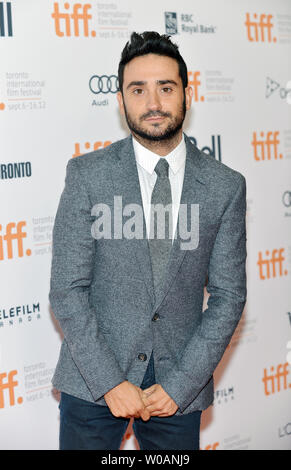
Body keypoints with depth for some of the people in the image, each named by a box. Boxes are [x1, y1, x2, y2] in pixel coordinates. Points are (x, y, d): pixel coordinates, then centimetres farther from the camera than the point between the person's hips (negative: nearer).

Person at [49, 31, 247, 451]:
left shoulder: (225, 186, -1)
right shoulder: (87, 174, -5)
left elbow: (228, 295, -1)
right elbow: (67, 290, -7)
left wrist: (180, 385, -8)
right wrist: (111, 382, -12)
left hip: (179, 386, 1)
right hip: (93, 382, -1)